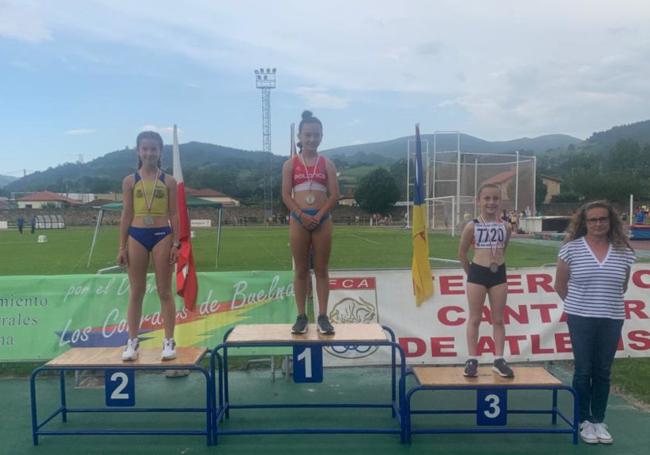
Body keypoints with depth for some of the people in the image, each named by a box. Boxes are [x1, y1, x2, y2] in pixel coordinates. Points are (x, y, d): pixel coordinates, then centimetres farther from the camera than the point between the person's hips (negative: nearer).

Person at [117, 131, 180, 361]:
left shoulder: (168, 181, 3)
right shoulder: (130, 181, 6)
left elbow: (173, 214, 3)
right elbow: (126, 215, 6)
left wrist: (176, 243, -5)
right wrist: (122, 247, 2)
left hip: (162, 236, -1)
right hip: (137, 236, 1)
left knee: (164, 291, 4)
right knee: (136, 292, 7)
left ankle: (169, 342, 10)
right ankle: (132, 342, 16)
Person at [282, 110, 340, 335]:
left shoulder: (327, 164, 5)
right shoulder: (290, 164, 4)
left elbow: (334, 195, -1)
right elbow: (286, 195, -2)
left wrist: (319, 216, -13)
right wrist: (302, 215, -15)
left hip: (322, 220, 0)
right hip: (298, 220, 0)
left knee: (321, 270, 4)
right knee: (301, 270, 5)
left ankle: (323, 316, 10)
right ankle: (301, 316, 12)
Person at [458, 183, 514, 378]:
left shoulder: (506, 226, 0)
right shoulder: (472, 226, -7)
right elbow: (462, 253, 3)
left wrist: (497, 264, 13)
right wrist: (471, 273, 8)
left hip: (499, 274, 3)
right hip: (477, 273, -2)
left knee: (498, 319, 8)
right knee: (475, 319, 5)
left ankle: (499, 360, 17)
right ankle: (472, 360, 11)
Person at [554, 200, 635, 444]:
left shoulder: (624, 252, 1)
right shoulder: (571, 249, -6)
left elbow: (623, 286, 14)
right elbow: (560, 285, 3)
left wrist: (608, 302, 12)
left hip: (612, 319, 2)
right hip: (581, 319, -2)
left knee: (603, 372, 11)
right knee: (583, 370, 5)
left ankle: (599, 421, 23)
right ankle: (584, 421, 18)